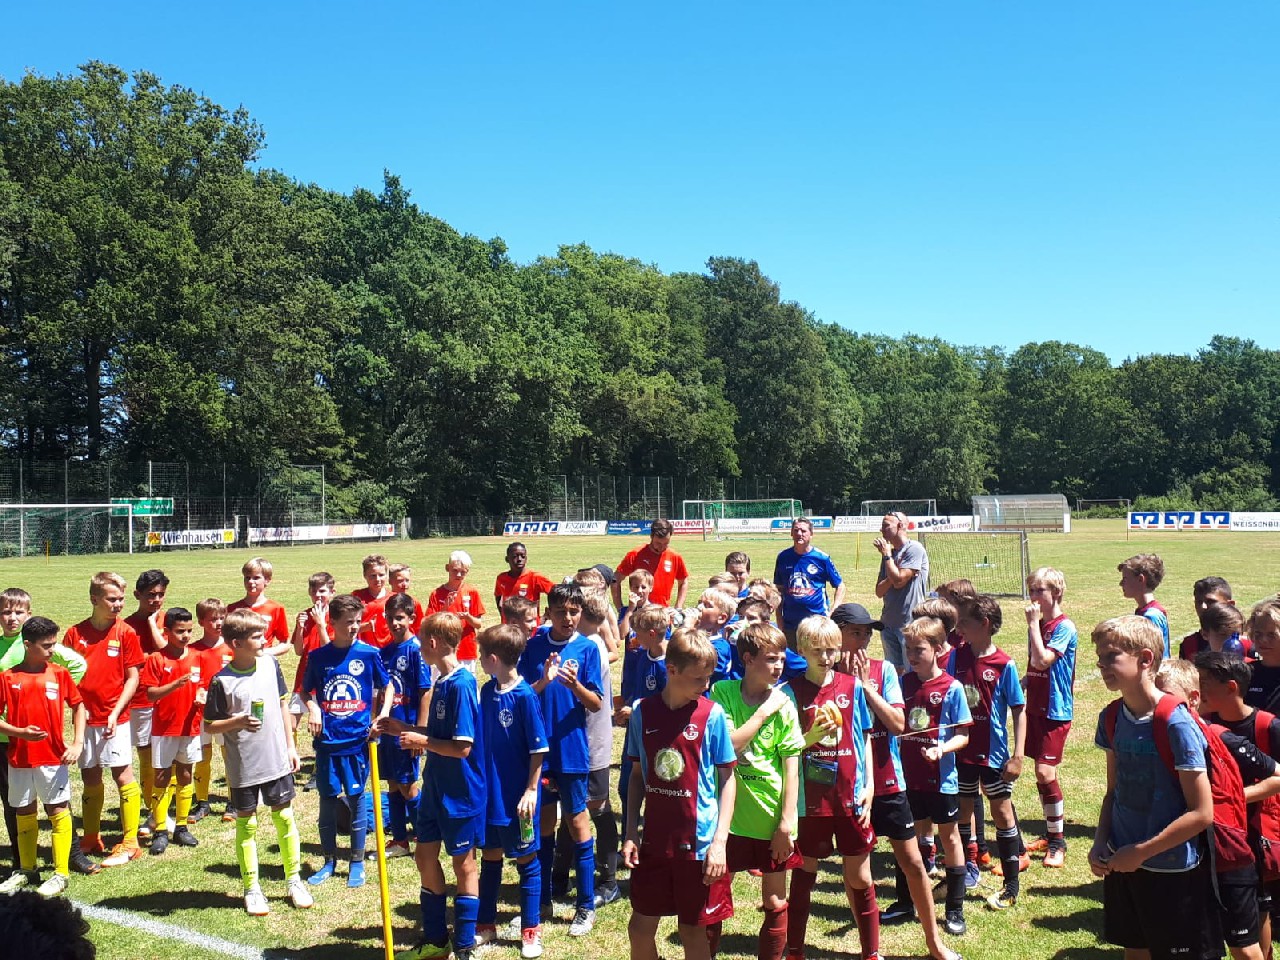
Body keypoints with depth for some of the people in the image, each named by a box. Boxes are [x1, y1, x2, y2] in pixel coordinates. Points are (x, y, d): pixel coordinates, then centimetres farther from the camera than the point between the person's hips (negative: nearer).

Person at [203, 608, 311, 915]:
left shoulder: (270, 664, -2)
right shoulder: (222, 681, -14)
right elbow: (210, 726, -7)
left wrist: (290, 746, 9)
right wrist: (236, 722, -26)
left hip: (277, 759, 3)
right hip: (243, 766, -3)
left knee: (284, 817, 10)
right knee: (246, 824, 9)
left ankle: (294, 880, 25)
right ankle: (251, 889, 23)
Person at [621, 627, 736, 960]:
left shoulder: (712, 714, -9)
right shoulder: (643, 712, -2)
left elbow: (727, 778, -5)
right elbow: (637, 774, 7)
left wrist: (720, 841, -11)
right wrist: (630, 833, 2)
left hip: (699, 842, -3)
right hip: (654, 840, 3)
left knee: (694, 933, 8)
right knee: (640, 927, 11)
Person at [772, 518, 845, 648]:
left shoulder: (821, 558, -4)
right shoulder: (783, 557, 5)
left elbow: (840, 586, 4)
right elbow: (779, 589, 12)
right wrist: (779, 621, 7)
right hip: (790, 622, 3)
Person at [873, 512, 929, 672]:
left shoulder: (914, 549, -9)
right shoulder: (889, 554, 13)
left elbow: (898, 581, -18)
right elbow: (879, 591, 9)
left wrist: (886, 554, -7)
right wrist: (892, 577, -11)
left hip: (910, 622, -7)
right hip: (889, 622, 8)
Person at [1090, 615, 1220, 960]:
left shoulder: (1176, 724, -20)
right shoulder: (1112, 718, 1)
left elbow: (1202, 813, -19)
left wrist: (1140, 852, -17)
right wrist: (1100, 842, -4)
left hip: (1173, 872, -6)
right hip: (1123, 865, 6)